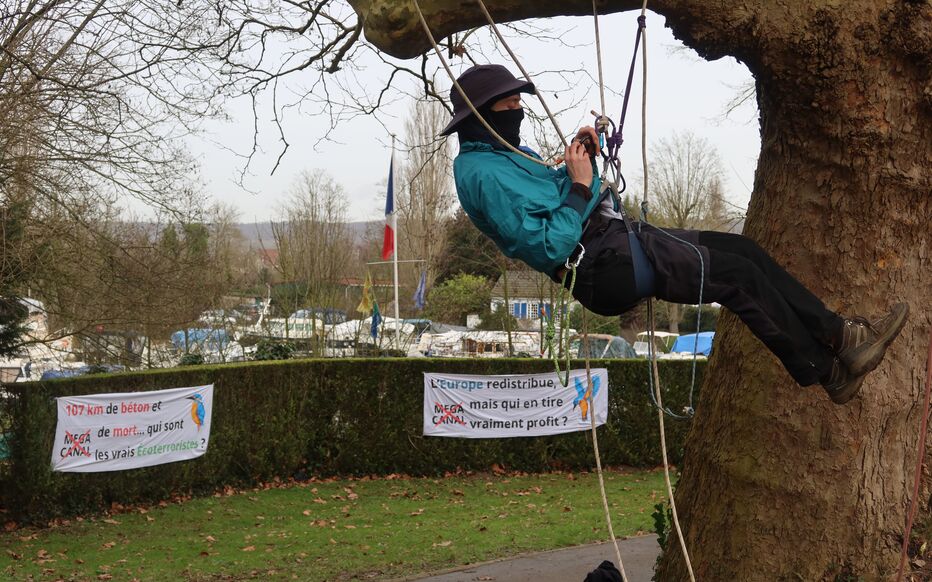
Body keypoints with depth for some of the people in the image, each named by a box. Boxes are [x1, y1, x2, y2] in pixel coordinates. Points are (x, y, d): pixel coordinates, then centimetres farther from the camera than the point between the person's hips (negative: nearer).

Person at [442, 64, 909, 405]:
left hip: (615, 239, 10)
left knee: (742, 250, 5)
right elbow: (547, 248, -23)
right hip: (601, 266, -10)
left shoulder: (505, 155, 16)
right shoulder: (482, 174, -16)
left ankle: (835, 333, 7)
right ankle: (829, 372, -2)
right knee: (738, 275, -12)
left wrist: (578, 162, 4)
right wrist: (580, 186, -18)